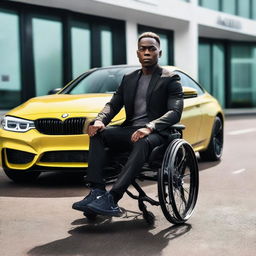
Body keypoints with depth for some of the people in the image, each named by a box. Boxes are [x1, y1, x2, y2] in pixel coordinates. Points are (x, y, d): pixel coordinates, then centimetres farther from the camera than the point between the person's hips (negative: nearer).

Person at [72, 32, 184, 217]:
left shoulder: (170, 79, 3)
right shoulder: (129, 79, 20)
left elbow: (175, 112, -10)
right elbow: (113, 104, 14)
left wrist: (149, 127, -28)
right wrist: (100, 120, -10)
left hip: (156, 133, -5)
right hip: (130, 130, 5)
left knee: (142, 143, -39)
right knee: (97, 134, -21)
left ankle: (112, 198, -43)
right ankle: (97, 191, -29)